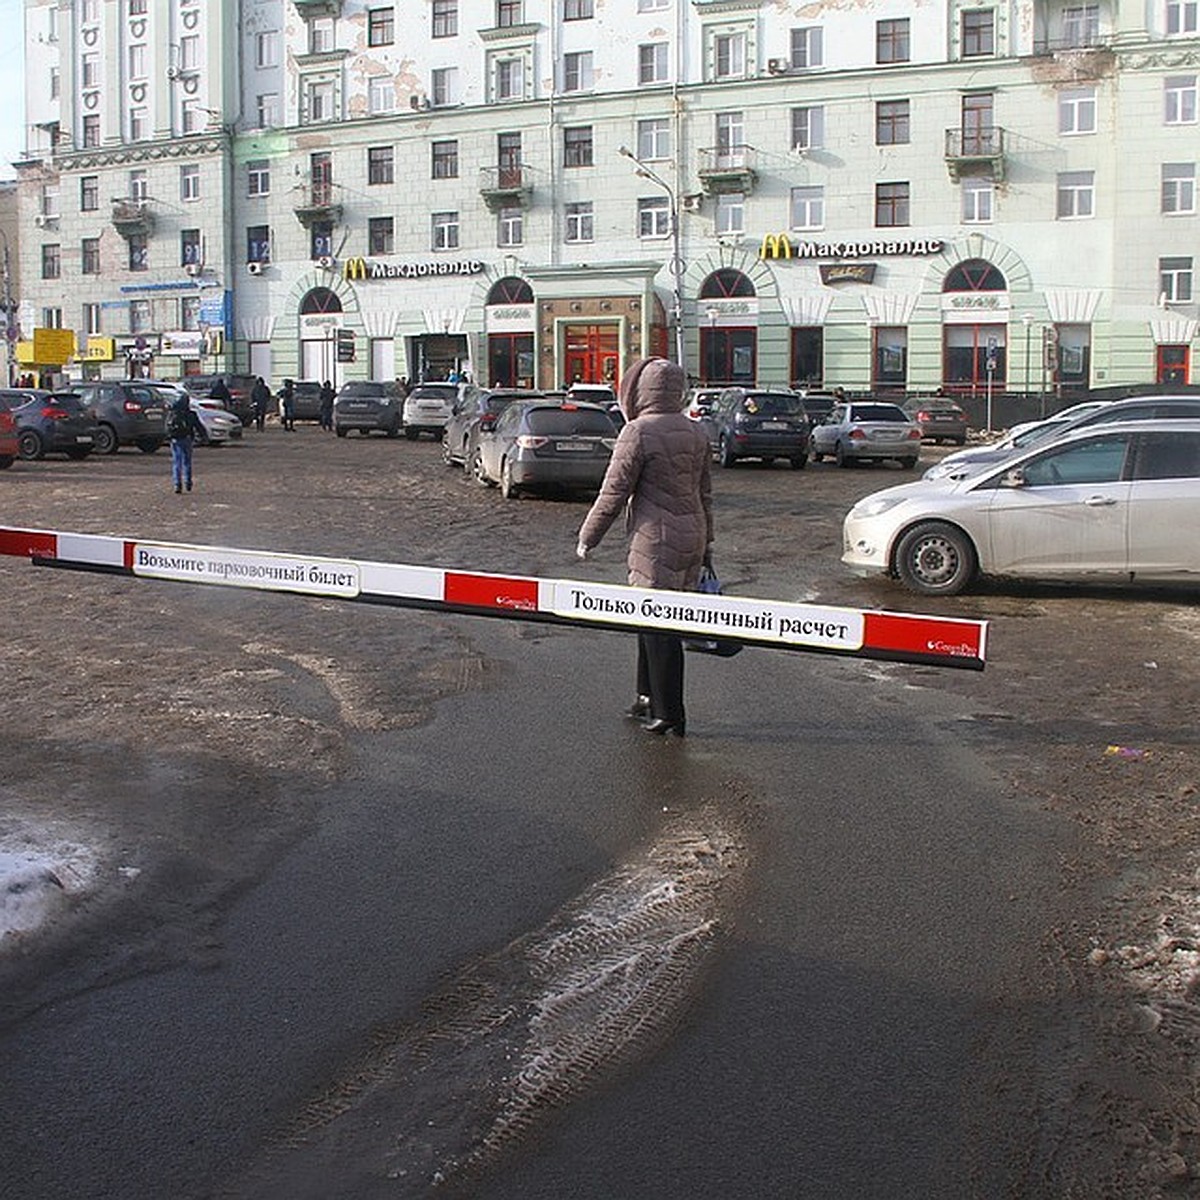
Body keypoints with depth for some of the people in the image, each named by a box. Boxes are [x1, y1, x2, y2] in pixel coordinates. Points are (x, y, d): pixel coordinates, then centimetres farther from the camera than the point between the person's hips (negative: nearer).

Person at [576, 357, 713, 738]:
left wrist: (587, 538, -1)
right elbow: (705, 493, 16)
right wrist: (705, 542, 24)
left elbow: (614, 492, -12)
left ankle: (670, 716, 4)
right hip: (691, 539, 8)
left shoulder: (638, 432, -13)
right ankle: (648, 700, 27)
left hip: (657, 543, -8)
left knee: (658, 627, -1)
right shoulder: (695, 432, 10)